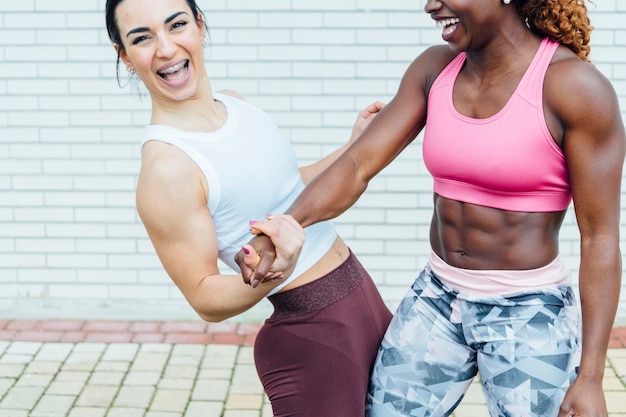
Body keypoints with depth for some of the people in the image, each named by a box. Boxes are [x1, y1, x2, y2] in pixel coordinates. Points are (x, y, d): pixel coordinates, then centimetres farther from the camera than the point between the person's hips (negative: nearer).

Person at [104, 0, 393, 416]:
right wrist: (269, 275, -35)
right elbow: (205, 299, -17)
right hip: (311, 342, -8)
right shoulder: (166, 168, -23)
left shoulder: (233, 103, 1)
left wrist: (354, 146, 12)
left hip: (362, 290, 8)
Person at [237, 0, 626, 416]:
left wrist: (590, 376, -14)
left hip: (529, 316, -5)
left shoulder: (575, 86, -16)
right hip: (436, 300, 5)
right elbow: (358, 165, -5)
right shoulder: (435, 68, 1)